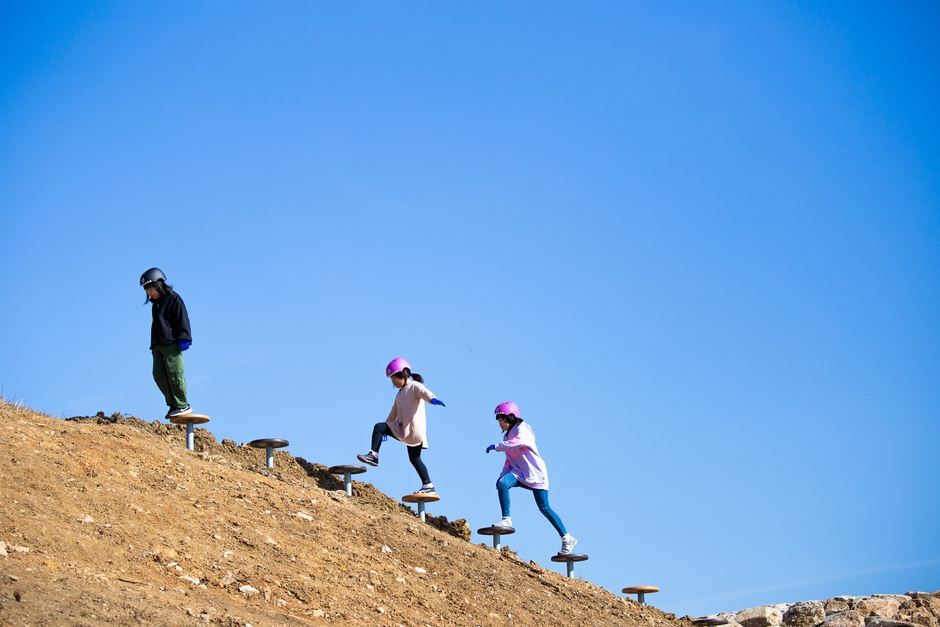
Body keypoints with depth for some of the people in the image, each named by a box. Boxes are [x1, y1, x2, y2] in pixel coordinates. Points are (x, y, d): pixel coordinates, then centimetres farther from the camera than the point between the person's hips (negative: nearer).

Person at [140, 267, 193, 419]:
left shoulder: (173, 299, -2)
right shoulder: (156, 304, 23)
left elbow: (182, 320, -9)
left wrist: (183, 338, -17)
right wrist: (153, 344, 23)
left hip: (172, 344, -9)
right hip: (158, 345, 9)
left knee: (174, 374, -11)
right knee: (158, 374, -2)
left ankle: (182, 405, -7)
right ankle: (173, 404, -1)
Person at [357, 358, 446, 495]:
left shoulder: (415, 386, -4)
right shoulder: (400, 394, 23)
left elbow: (425, 392, -27)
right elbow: (394, 412, 32)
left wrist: (433, 399, -49)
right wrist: (386, 428, 35)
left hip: (415, 428, -8)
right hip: (401, 428, 8)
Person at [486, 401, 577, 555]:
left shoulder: (522, 430, -10)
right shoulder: (507, 435, 15)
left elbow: (518, 442, -34)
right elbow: (509, 459, 19)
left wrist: (496, 446, -30)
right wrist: (502, 475, 4)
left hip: (535, 473, -7)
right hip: (519, 472, 7)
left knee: (544, 508, -7)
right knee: (502, 483, -24)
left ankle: (567, 538, 3)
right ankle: (506, 520, -21)